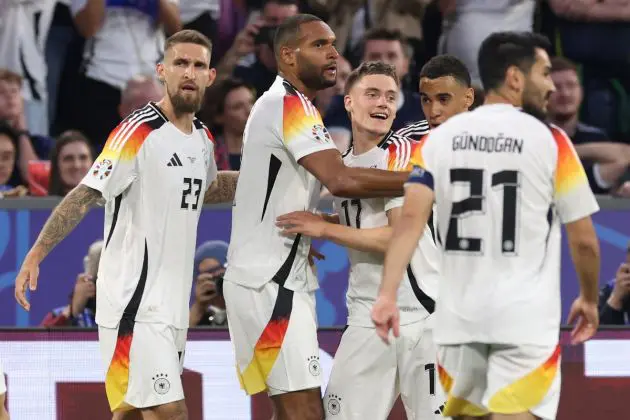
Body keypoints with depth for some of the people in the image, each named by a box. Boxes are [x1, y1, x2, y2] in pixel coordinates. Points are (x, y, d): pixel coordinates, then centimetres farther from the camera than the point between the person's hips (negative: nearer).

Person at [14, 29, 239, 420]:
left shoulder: (203, 138, 12)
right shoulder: (139, 132, -13)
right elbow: (84, 196, -16)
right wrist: (35, 256, -23)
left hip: (172, 301, 8)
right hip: (134, 301, -8)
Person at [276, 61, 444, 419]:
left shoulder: (403, 153, -8)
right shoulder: (342, 164, 14)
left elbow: (401, 238, -17)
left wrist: (324, 229, -13)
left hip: (423, 315, -6)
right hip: (367, 318, 6)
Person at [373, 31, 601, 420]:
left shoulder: (441, 138, 6)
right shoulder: (549, 140, -4)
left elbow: (410, 219, -7)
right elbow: (583, 240, 0)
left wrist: (388, 294, -11)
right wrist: (589, 299, 16)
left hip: (460, 315, 5)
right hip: (525, 317, -4)